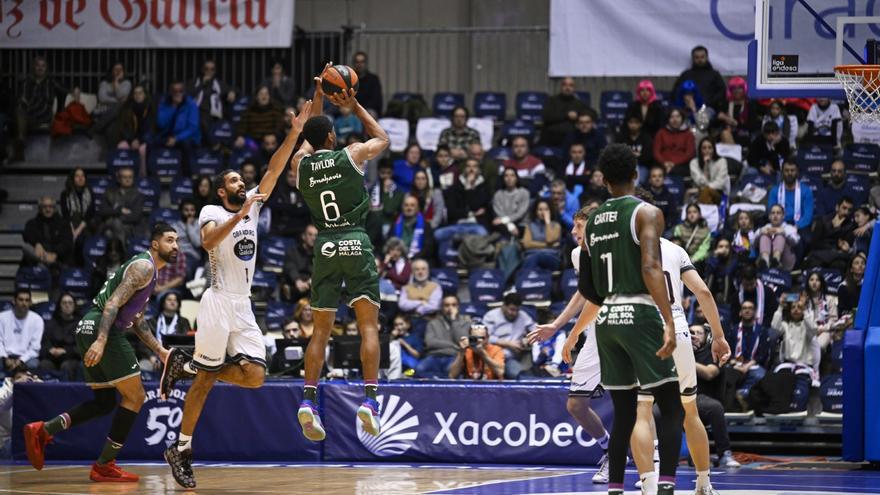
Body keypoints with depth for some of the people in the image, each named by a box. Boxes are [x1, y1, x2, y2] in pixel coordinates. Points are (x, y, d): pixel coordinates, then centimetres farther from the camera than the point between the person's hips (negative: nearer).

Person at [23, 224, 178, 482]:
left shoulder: (147, 268, 25)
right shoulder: (144, 266, -8)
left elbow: (137, 319, 31)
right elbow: (114, 302, -20)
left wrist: (159, 350, 27)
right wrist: (101, 340, -29)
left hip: (88, 330, 10)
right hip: (102, 330, -10)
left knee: (104, 402, 17)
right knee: (135, 397, -3)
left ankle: (42, 430, 4)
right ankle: (104, 466, 0)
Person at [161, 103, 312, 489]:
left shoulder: (252, 205, 16)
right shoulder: (212, 212, -2)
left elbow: (274, 169, 7)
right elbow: (209, 242, -24)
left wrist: (295, 132, -1)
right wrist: (238, 216, -30)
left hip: (243, 307, 7)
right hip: (219, 302, -7)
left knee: (254, 376, -6)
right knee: (205, 380, -7)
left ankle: (187, 367, 11)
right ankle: (181, 450, 4)